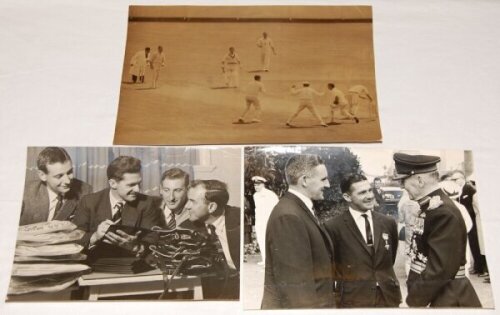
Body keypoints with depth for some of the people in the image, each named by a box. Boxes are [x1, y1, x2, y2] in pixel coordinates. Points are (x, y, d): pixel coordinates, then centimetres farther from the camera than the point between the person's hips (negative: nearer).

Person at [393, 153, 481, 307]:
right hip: (432, 294, 8)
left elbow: (440, 270, -26)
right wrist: (415, 291, 10)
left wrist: (415, 300, -17)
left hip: (446, 299, -8)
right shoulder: (428, 207, 6)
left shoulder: (444, 213, -23)